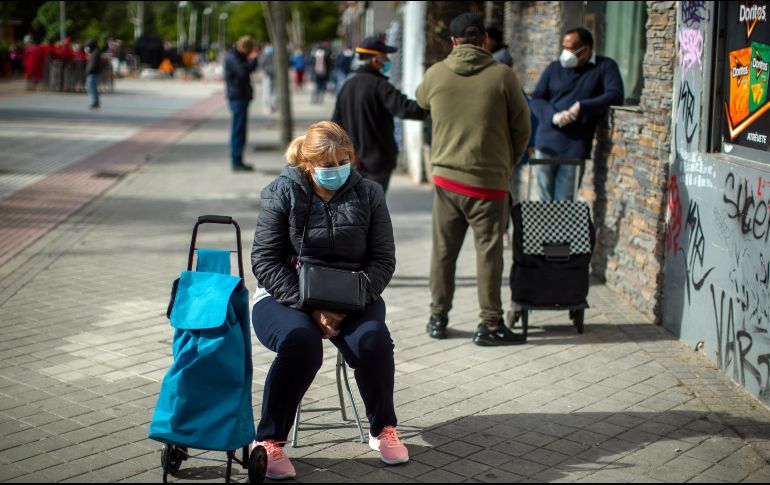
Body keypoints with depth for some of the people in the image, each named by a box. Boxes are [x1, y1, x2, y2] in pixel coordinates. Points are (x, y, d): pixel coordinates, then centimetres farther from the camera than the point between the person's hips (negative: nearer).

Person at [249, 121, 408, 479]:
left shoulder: (368, 195, 3)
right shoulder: (283, 194, -4)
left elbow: (383, 259, 1)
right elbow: (265, 261, -8)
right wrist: (310, 308, -20)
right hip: (286, 296, -2)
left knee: (373, 339, -29)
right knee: (300, 342, -35)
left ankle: (383, 429, -3)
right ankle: (269, 440, -17)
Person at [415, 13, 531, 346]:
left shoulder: (435, 74, -1)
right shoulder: (502, 75, -8)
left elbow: (421, 101, 23)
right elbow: (521, 126, 0)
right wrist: (509, 163, 16)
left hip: (446, 178, 3)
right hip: (489, 180, -3)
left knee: (443, 250, 13)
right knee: (488, 253, 4)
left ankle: (438, 318, 23)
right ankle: (490, 325, 8)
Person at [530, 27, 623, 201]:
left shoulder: (605, 67, 2)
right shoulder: (554, 68, 12)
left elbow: (615, 95, -11)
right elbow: (536, 99, 6)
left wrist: (582, 107, -19)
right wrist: (553, 116, -14)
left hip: (575, 149, -3)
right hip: (546, 145, 4)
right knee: (545, 201, 8)